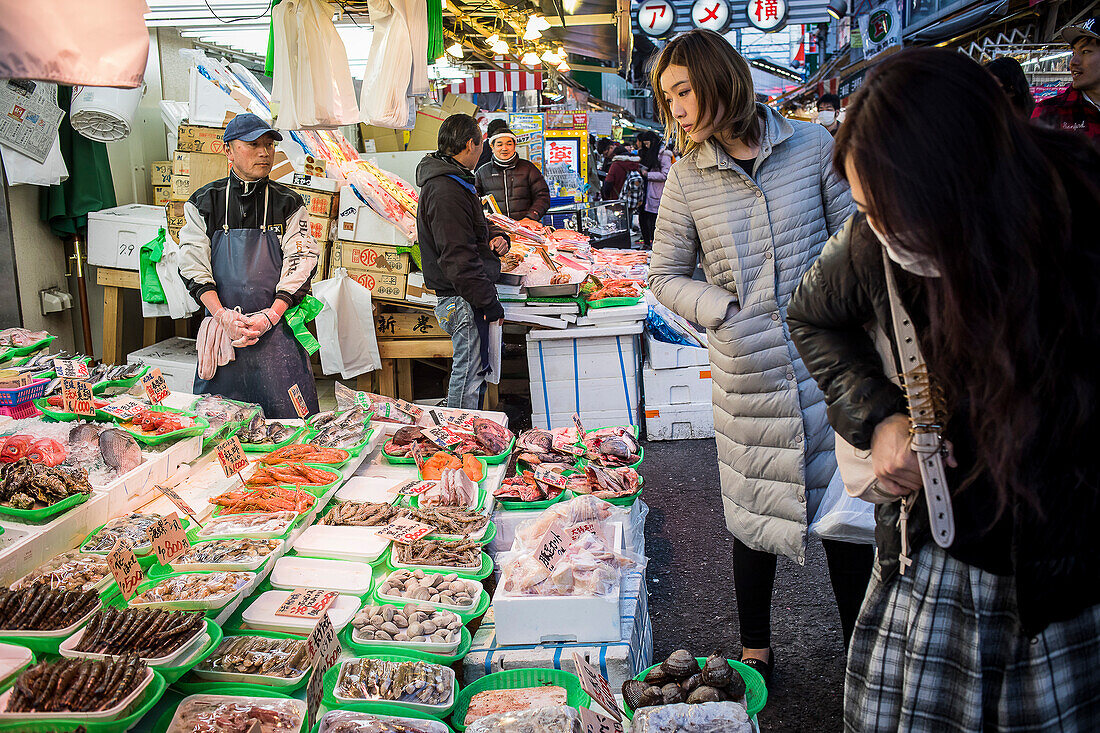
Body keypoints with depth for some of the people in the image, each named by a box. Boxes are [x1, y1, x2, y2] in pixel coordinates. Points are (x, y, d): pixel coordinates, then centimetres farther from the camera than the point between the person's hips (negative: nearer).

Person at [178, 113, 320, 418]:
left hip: (277, 329, -1)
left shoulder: (289, 204, 5)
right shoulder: (204, 202, 7)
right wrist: (223, 316, -14)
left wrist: (270, 317, -15)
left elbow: (300, 265, -3)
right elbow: (193, 264, 0)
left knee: (290, 416, -2)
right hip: (221, 328, 1)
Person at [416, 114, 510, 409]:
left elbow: (473, 229, 28)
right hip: (462, 299, -11)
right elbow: (458, 258, -24)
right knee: (468, 373, -3)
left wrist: (497, 237, 5)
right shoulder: (445, 191, -20)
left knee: (476, 368, 18)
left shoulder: (455, 180, 15)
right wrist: (488, 302, -20)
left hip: (467, 297, 11)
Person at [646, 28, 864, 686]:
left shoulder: (813, 145, -1)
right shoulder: (688, 176, 0)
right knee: (753, 513, 11)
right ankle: (756, 650, 32)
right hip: (748, 375, 1)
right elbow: (667, 275, 6)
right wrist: (729, 313, -10)